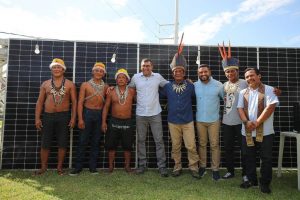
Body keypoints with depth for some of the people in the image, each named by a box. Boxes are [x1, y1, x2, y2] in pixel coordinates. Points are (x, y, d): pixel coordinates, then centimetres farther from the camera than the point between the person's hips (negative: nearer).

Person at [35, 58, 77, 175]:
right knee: (45, 143, 6)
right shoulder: (45, 84, 9)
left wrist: (73, 118, -7)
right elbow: (40, 102, 8)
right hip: (48, 116, 2)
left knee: (62, 143, 4)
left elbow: (74, 102, 1)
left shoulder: (70, 84, 3)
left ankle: (59, 167, 18)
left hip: (64, 116, -1)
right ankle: (43, 167, 21)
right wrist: (37, 118, 0)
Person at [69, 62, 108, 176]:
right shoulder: (85, 85, 0)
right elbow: (80, 102, -4)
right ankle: (78, 167, 11)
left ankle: (93, 167, 17)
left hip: (99, 114, 2)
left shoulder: (105, 87, 6)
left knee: (96, 142, 7)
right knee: (83, 141, 1)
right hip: (87, 113, -2)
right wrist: (80, 119, -10)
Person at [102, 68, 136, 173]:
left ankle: (127, 166, 22)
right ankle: (110, 166, 21)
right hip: (114, 121, 1)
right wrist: (103, 122, -1)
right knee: (111, 145, 6)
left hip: (127, 122, 0)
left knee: (127, 146, 6)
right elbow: (106, 107, 4)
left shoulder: (131, 91, -2)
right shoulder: (111, 92, 1)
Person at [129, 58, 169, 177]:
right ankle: (142, 164, 24)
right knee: (141, 140, 10)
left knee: (159, 140, 2)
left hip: (155, 113, -1)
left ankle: (162, 166, 13)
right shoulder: (136, 77, 4)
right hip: (140, 114, 1)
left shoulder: (158, 77, 2)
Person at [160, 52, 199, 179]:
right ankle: (177, 167, 26)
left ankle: (193, 168, 17)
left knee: (191, 146, 0)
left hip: (188, 121, -1)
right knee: (175, 147, 11)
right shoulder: (168, 86, 3)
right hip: (173, 121, 1)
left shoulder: (190, 86, 0)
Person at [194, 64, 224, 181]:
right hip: (200, 120, 2)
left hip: (214, 120, -1)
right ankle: (202, 167, 26)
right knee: (202, 144, 12)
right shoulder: (195, 85, -1)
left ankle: (215, 169, 16)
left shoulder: (218, 85, -5)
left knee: (214, 145, 3)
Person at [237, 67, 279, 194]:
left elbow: (271, 107, -14)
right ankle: (252, 180, 29)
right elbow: (240, 108, 4)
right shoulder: (243, 92, 10)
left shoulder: (269, 90, -4)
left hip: (265, 132, -4)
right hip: (247, 132, 4)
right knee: (249, 157, 13)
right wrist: (246, 122, -14)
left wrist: (257, 123, -18)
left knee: (266, 158, 5)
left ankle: (265, 183, 21)